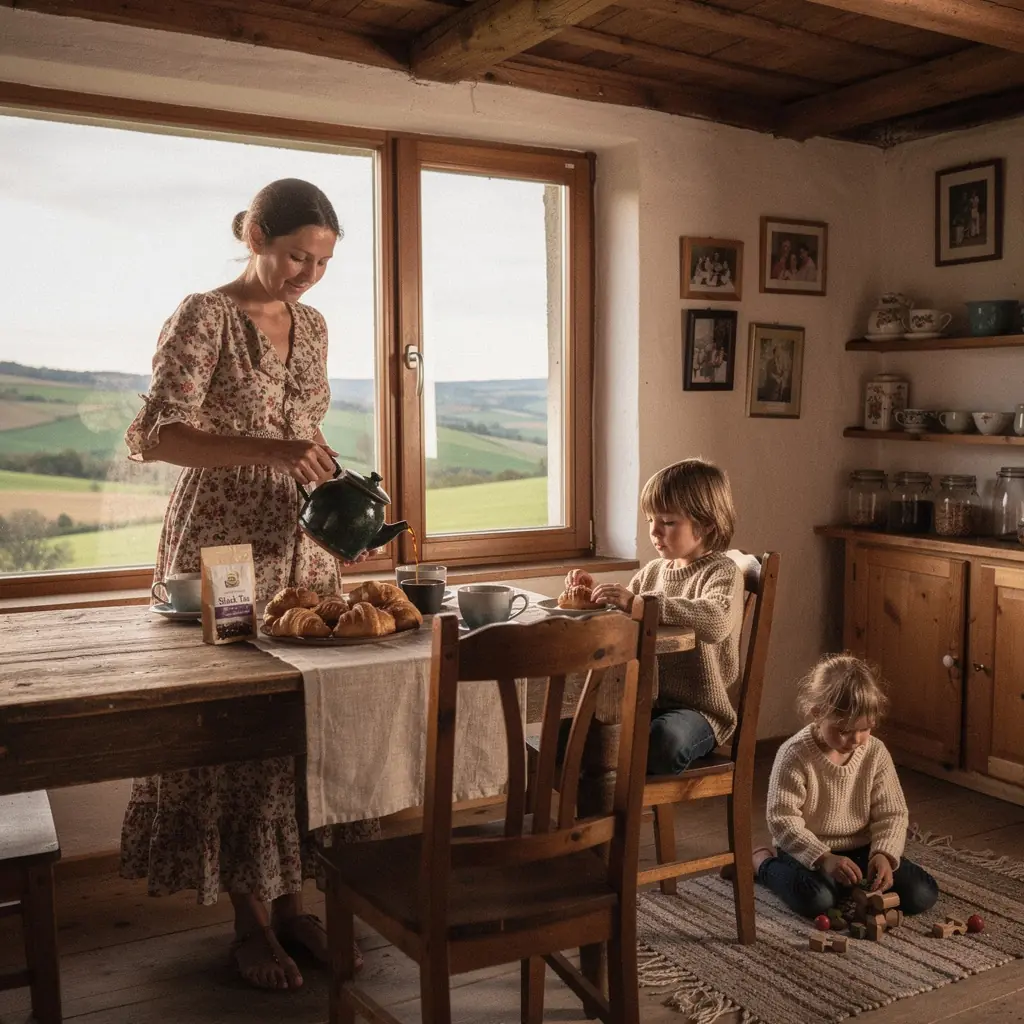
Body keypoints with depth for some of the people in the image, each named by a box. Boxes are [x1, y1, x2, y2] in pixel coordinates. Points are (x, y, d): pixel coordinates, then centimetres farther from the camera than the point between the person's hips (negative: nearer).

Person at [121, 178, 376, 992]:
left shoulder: (312, 325, 11)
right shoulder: (205, 317, -10)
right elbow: (153, 436, -20)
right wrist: (271, 451, -30)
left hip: (299, 541, 7)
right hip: (223, 542, -6)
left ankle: (290, 898, 22)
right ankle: (250, 917, 13)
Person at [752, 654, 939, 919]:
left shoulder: (876, 753, -6)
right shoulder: (794, 756, -19)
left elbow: (891, 814, -2)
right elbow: (782, 819, -20)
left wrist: (884, 854, -21)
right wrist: (823, 858, -31)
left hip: (861, 849, 4)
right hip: (809, 851, -4)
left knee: (922, 895, -12)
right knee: (817, 900, -33)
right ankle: (763, 861, -2)